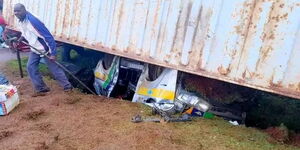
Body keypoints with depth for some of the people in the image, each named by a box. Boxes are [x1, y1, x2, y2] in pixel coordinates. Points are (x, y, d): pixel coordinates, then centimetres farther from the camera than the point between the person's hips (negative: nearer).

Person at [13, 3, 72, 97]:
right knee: (31, 67, 3)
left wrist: (53, 53, -31)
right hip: (35, 49, 8)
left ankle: (67, 87, 12)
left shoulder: (33, 21, -27)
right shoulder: (21, 22, 0)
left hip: (45, 49, -8)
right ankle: (41, 89, 14)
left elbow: (48, 36, -29)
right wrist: (18, 41, 0)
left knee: (54, 69, -2)